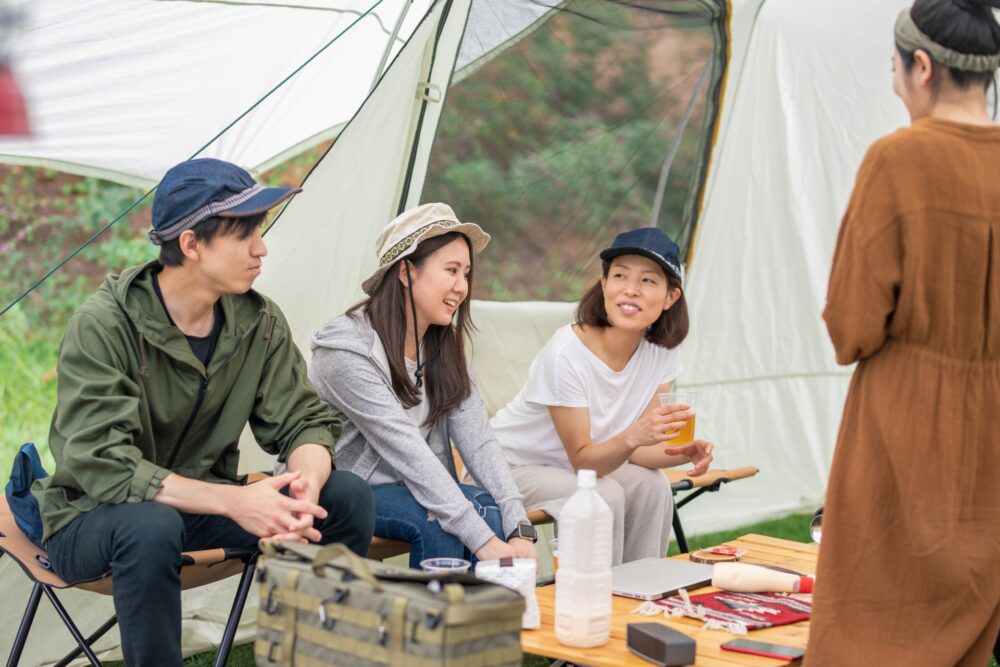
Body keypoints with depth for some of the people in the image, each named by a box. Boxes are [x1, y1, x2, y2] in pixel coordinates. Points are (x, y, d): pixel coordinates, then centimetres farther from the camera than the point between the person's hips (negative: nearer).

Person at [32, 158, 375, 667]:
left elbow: (304, 423, -3)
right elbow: (102, 464, -30)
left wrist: (304, 488, -29)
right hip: (93, 517, -5)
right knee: (149, 527, -41)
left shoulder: (259, 322, -5)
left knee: (346, 496, -14)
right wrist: (233, 501, -39)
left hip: (200, 506, 6)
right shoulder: (103, 325, -23)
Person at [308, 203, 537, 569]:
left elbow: (477, 440, -7)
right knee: (435, 521, -31)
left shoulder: (444, 347, 2)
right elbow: (409, 454, -30)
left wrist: (520, 529, -22)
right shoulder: (346, 350, -23)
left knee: (490, 509, -21)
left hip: (403, 490, 7)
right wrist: (483, 541, -35)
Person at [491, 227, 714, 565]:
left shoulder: (661, 352, -11)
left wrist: (684, 452, -28)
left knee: (653, 486, -19)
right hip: (513, 466, -6)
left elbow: (634, 447, -8)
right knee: (605, 496, -28)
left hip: (583, 460, 6)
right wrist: (633, 436, -44)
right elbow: (581, 458, -25)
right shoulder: (566, 354, -29)